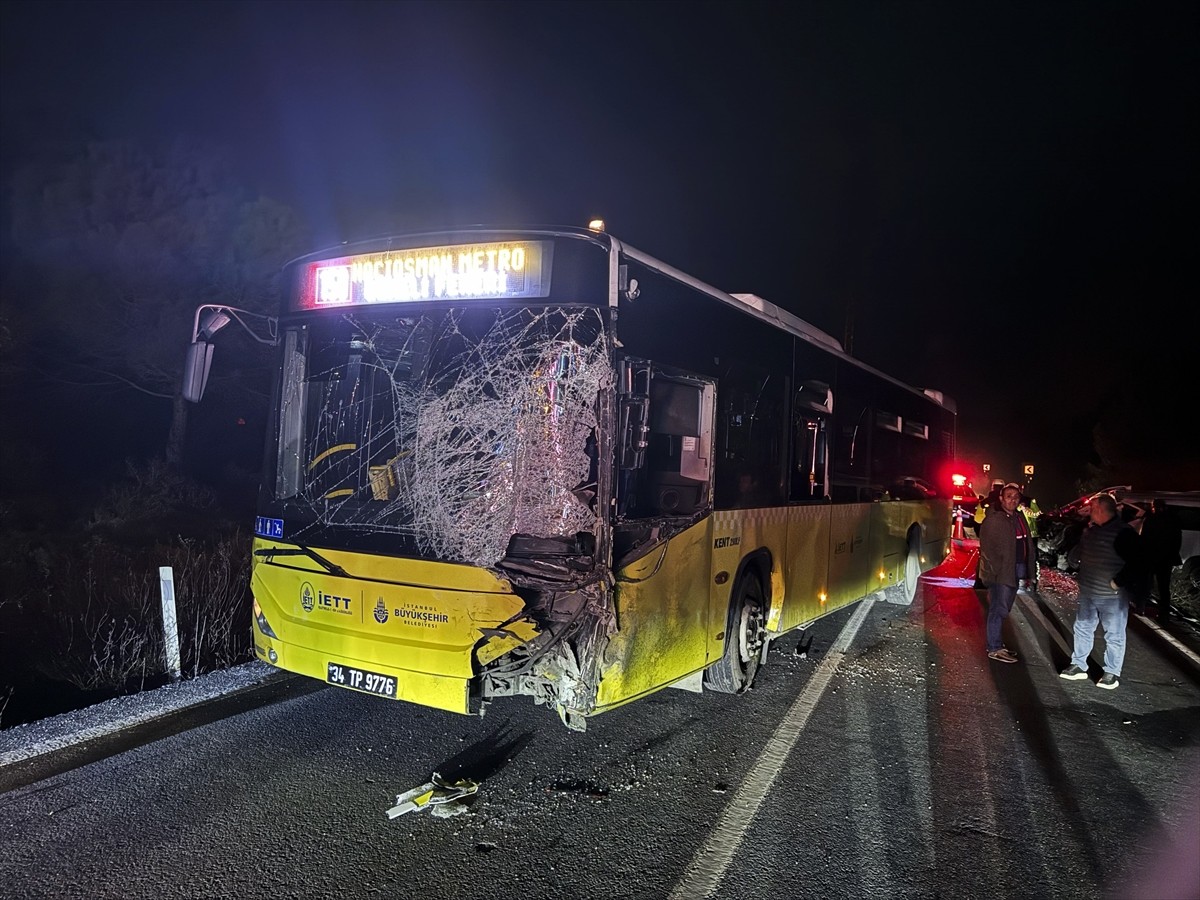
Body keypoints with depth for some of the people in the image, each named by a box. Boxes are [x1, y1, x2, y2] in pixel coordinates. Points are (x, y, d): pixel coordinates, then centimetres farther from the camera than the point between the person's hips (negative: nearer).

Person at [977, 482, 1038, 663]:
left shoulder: (1019, 518, 13)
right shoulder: (993, 520, -12)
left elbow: (1028, 546, 15)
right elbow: (988, 549, -15)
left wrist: (1030, 573, 12)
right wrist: (996, 571, -18)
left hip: (1015, 571, 8)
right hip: (1000, 572, -8)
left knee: (1003, 609, 15)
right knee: (999, 609, -5)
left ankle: (995, 643, 25)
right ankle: (994, 649, 3)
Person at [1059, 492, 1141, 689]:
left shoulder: (1124, 532, -16)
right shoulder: (1091, 529, 9)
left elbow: (1136, 564, -19)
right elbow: (1076, 553, 23)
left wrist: (1117, 583, -18)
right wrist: (1074, 560, 4)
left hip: (1113, 597, -8)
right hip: (1087, 592, 8)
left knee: (1114, 635, 5)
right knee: (1082, 629, 15)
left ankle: (1112, 673, 17)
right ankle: (1078, 666, 27)